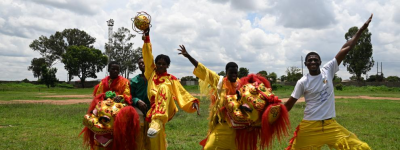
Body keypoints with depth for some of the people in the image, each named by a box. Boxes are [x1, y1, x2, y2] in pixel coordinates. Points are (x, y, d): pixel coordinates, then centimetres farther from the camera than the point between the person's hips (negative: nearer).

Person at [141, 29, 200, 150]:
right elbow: (148, 56, 6)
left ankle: (157, 122, -50)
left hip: (166, 109, -3)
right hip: (154, 108, 3)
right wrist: (147, 38, -2)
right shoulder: (151, 73, 14)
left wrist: (193, 102, -14)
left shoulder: (171, 79, 12)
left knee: (163, 88, -32)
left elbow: (181, 92, 4)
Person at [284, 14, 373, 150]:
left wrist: (362, 29, -2)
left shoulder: (328, 71, -1)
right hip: (309, 127, -2)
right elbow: (290, 103, 0)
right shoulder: (302, 82, -6)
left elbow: (345, 49, -3)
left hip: (331, 125, 2)